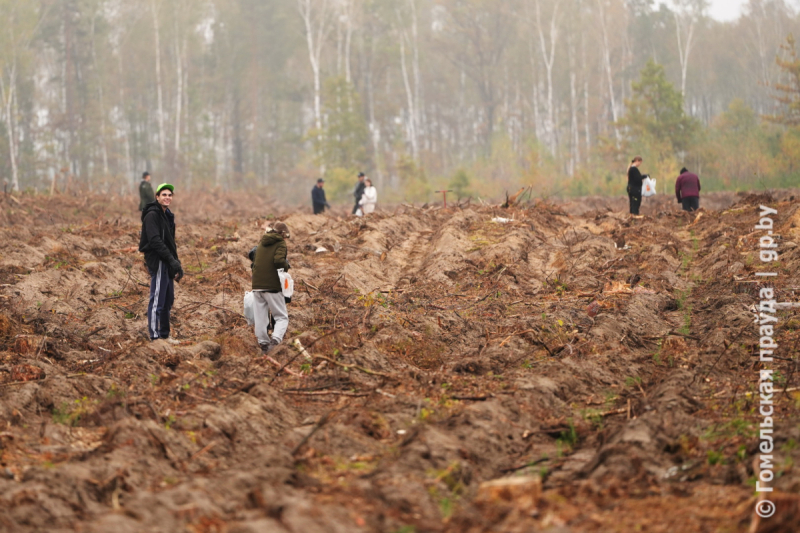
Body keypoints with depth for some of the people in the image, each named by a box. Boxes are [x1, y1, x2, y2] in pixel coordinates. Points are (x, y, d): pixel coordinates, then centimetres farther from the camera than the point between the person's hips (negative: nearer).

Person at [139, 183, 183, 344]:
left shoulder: (167, 215, 17)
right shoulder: (152, 215, -13)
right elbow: (155, 241, -22)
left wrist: (176, 263, 13)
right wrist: (172, 260, -24)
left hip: (166, 264, 10)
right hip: (157, 262, -10)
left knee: (168, 300, 14)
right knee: (157, 300, -8)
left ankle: (164, 335, 22)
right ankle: (155, 337, -5)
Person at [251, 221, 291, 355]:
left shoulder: (262, 243, 17)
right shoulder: (280, 244, -4)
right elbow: (279, 260, -20)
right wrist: (286, 267, -1)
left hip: (257, 285, 6)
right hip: (272, 285, -6)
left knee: (260, 317, 11)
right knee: (281, 317, 0)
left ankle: (263, 343, 11)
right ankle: (276, 338, -23)